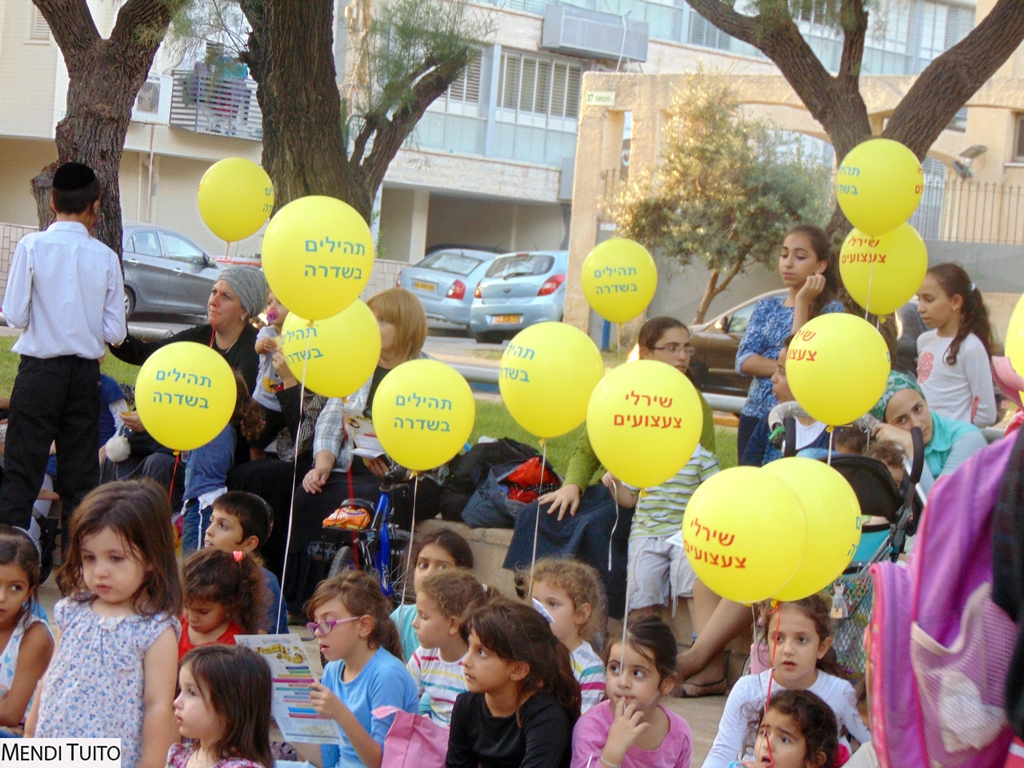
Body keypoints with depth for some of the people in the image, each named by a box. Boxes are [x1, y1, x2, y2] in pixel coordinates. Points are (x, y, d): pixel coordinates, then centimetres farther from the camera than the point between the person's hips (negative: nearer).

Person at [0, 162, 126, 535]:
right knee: (81, 474, 9)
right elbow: (115, 332, -3)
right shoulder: (105, 256, -3)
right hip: (86, 374, 2)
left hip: (39, 370, -2)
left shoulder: (33, 245, -7)